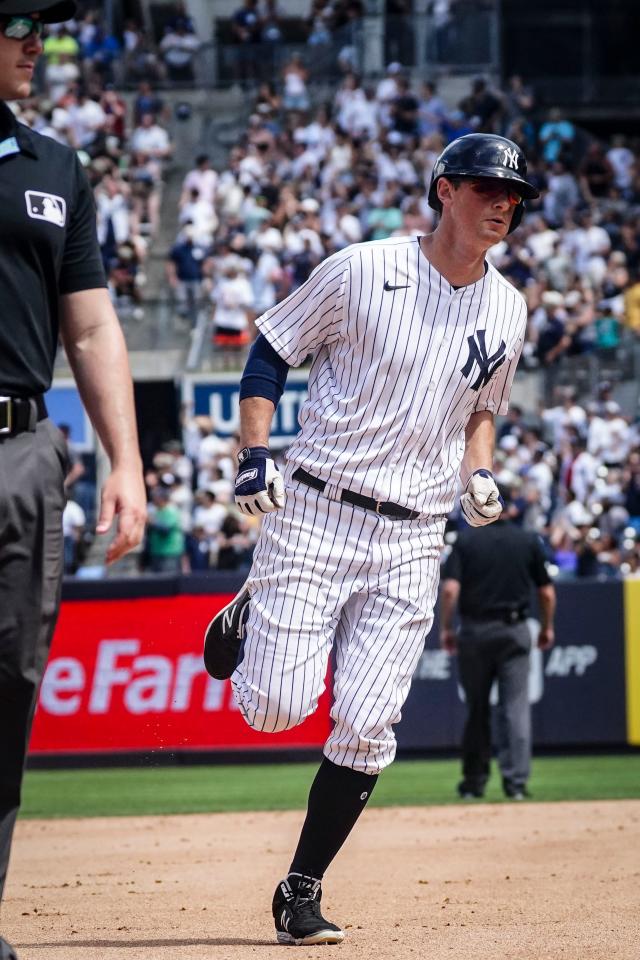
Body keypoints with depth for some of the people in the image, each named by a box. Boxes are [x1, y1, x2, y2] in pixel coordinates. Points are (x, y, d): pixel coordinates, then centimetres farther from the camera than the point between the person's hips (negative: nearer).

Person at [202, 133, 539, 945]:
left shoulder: (506, 311, 8)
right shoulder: (361, 271, -6)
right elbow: (269, 352, 3)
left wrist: (479, 472, 5)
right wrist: (254, 454, -9)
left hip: (412, 542, 3)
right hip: (314, 515, -3)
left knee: (365, 731, -5)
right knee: (276, 706, -9)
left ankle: (301, 891, 10)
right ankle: (248, 620, 26)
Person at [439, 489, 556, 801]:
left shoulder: (466, 540, -3)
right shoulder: (529, 541, 2)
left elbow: (450, 588, -13)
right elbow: (547, 592, 3)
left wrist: (445, 628, -3)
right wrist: (547, 627, 17)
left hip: (475, 631, -1)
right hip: (515, 631, 1)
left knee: (476, 708, 10)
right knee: (515, 707, 0)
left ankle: (474, 780, 17)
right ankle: (516, 780, -8)